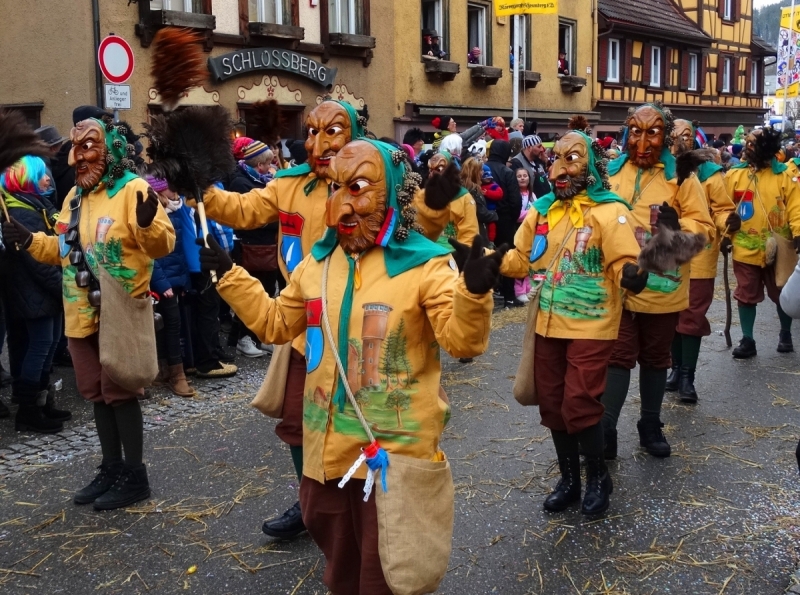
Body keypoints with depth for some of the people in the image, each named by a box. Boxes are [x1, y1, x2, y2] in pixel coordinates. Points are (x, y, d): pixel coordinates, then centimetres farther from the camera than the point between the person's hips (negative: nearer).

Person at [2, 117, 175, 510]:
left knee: (121, 392, 0)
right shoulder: (75, 196, 14)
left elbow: (163, 244, -20)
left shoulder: (133, 190, -11)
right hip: (82, 315, 8)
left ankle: (135, 475, 13)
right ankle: (111, 468, 27)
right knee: (98, 393, 14)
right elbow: (64, 249, 23)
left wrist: (148, 224, -39)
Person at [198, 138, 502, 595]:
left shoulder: (424, 264, -13)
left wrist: (474, 291, -40)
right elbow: (276, 324, 17)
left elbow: (461, 340, -21)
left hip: (394, 454, -6)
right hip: (328, 451, 6)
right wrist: (229, 275, 13)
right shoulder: (317, 263, 6)